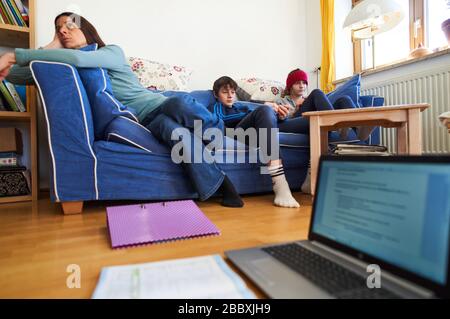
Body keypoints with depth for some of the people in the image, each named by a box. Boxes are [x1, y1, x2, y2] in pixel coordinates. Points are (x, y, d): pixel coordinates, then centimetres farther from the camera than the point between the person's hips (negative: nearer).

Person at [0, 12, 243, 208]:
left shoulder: (112, 52, 1)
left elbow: (77, 58, -21)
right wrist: (51, 48, 7)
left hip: (157, 105, -1)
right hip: (142, 123, 2)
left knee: (182, 104, -38)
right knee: (173, 130, -35)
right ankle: (222, 185, -28)